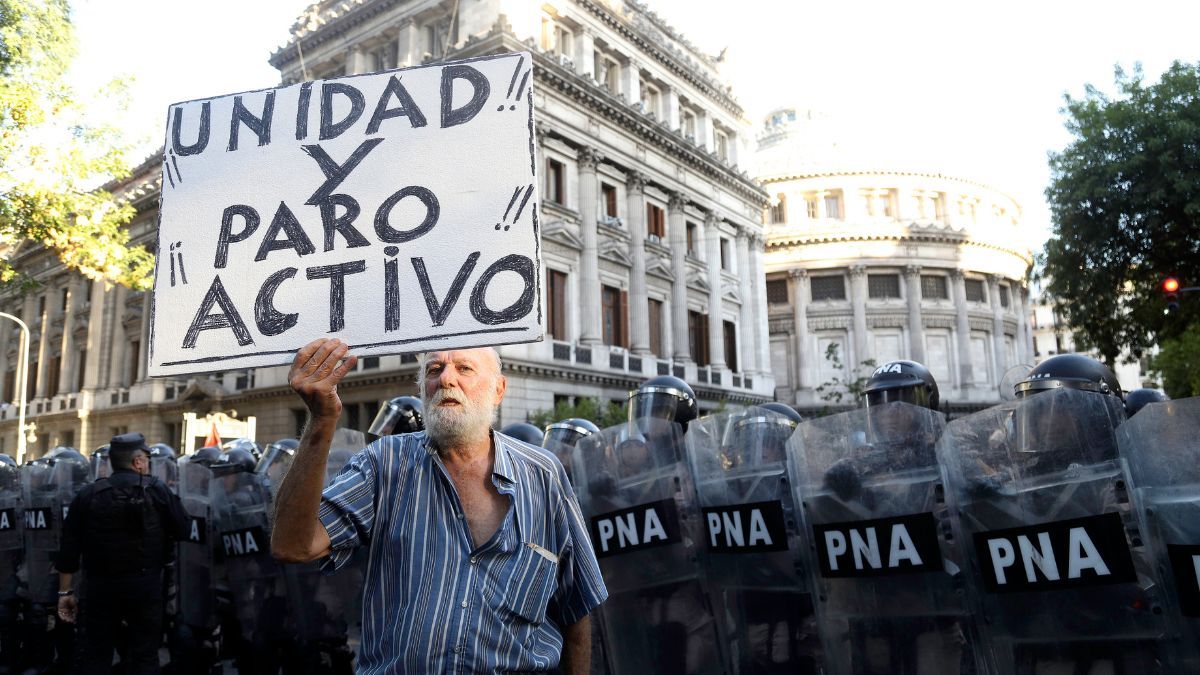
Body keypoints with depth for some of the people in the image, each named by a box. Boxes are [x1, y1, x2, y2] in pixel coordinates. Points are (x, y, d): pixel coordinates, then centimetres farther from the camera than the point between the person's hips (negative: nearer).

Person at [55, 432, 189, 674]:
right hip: (145, 584, -2)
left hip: (100, 586, 3)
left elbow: (69, 549, 3)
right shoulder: (157, 490, -5)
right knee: (144, 655, 6)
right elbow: (183, 530, -4)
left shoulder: (87, 495, 3)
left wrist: (65, 591, 8)